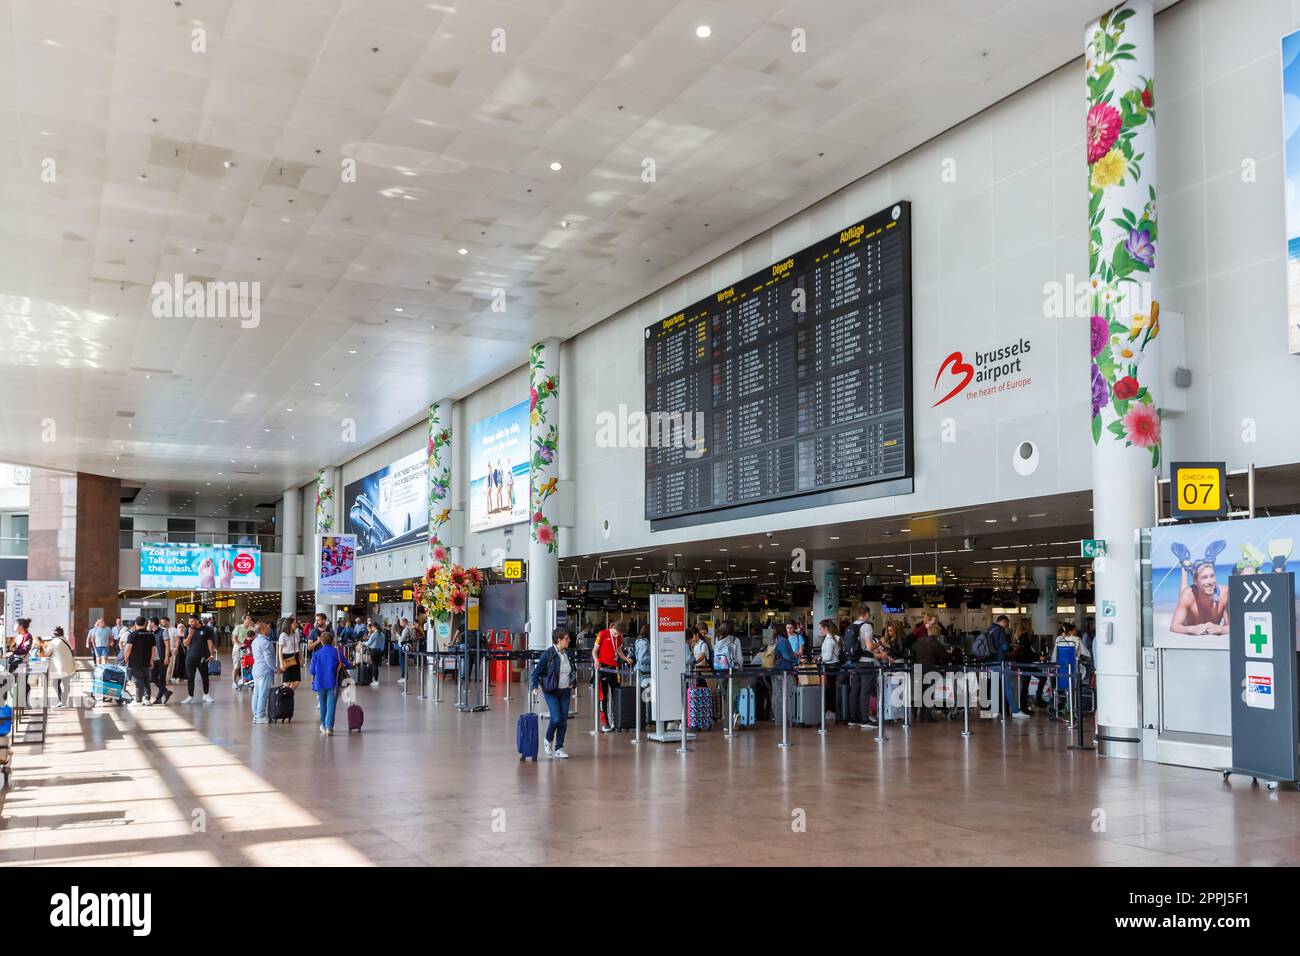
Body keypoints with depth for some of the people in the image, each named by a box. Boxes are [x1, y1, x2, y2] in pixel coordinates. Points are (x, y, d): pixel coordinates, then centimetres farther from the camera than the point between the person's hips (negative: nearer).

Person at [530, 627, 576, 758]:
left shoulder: (569, 654, 3)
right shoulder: (548, 654, -14)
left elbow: (573, 670, 19)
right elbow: (537, 671, -8)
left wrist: (572, 685, 14)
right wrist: (534, 686, -18)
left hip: (565, 691, 5)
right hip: (551, 691, -5)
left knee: (564, 721, 3)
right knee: (556, 719, -14)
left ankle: (559, 748, 16)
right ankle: (548, 740, 16)